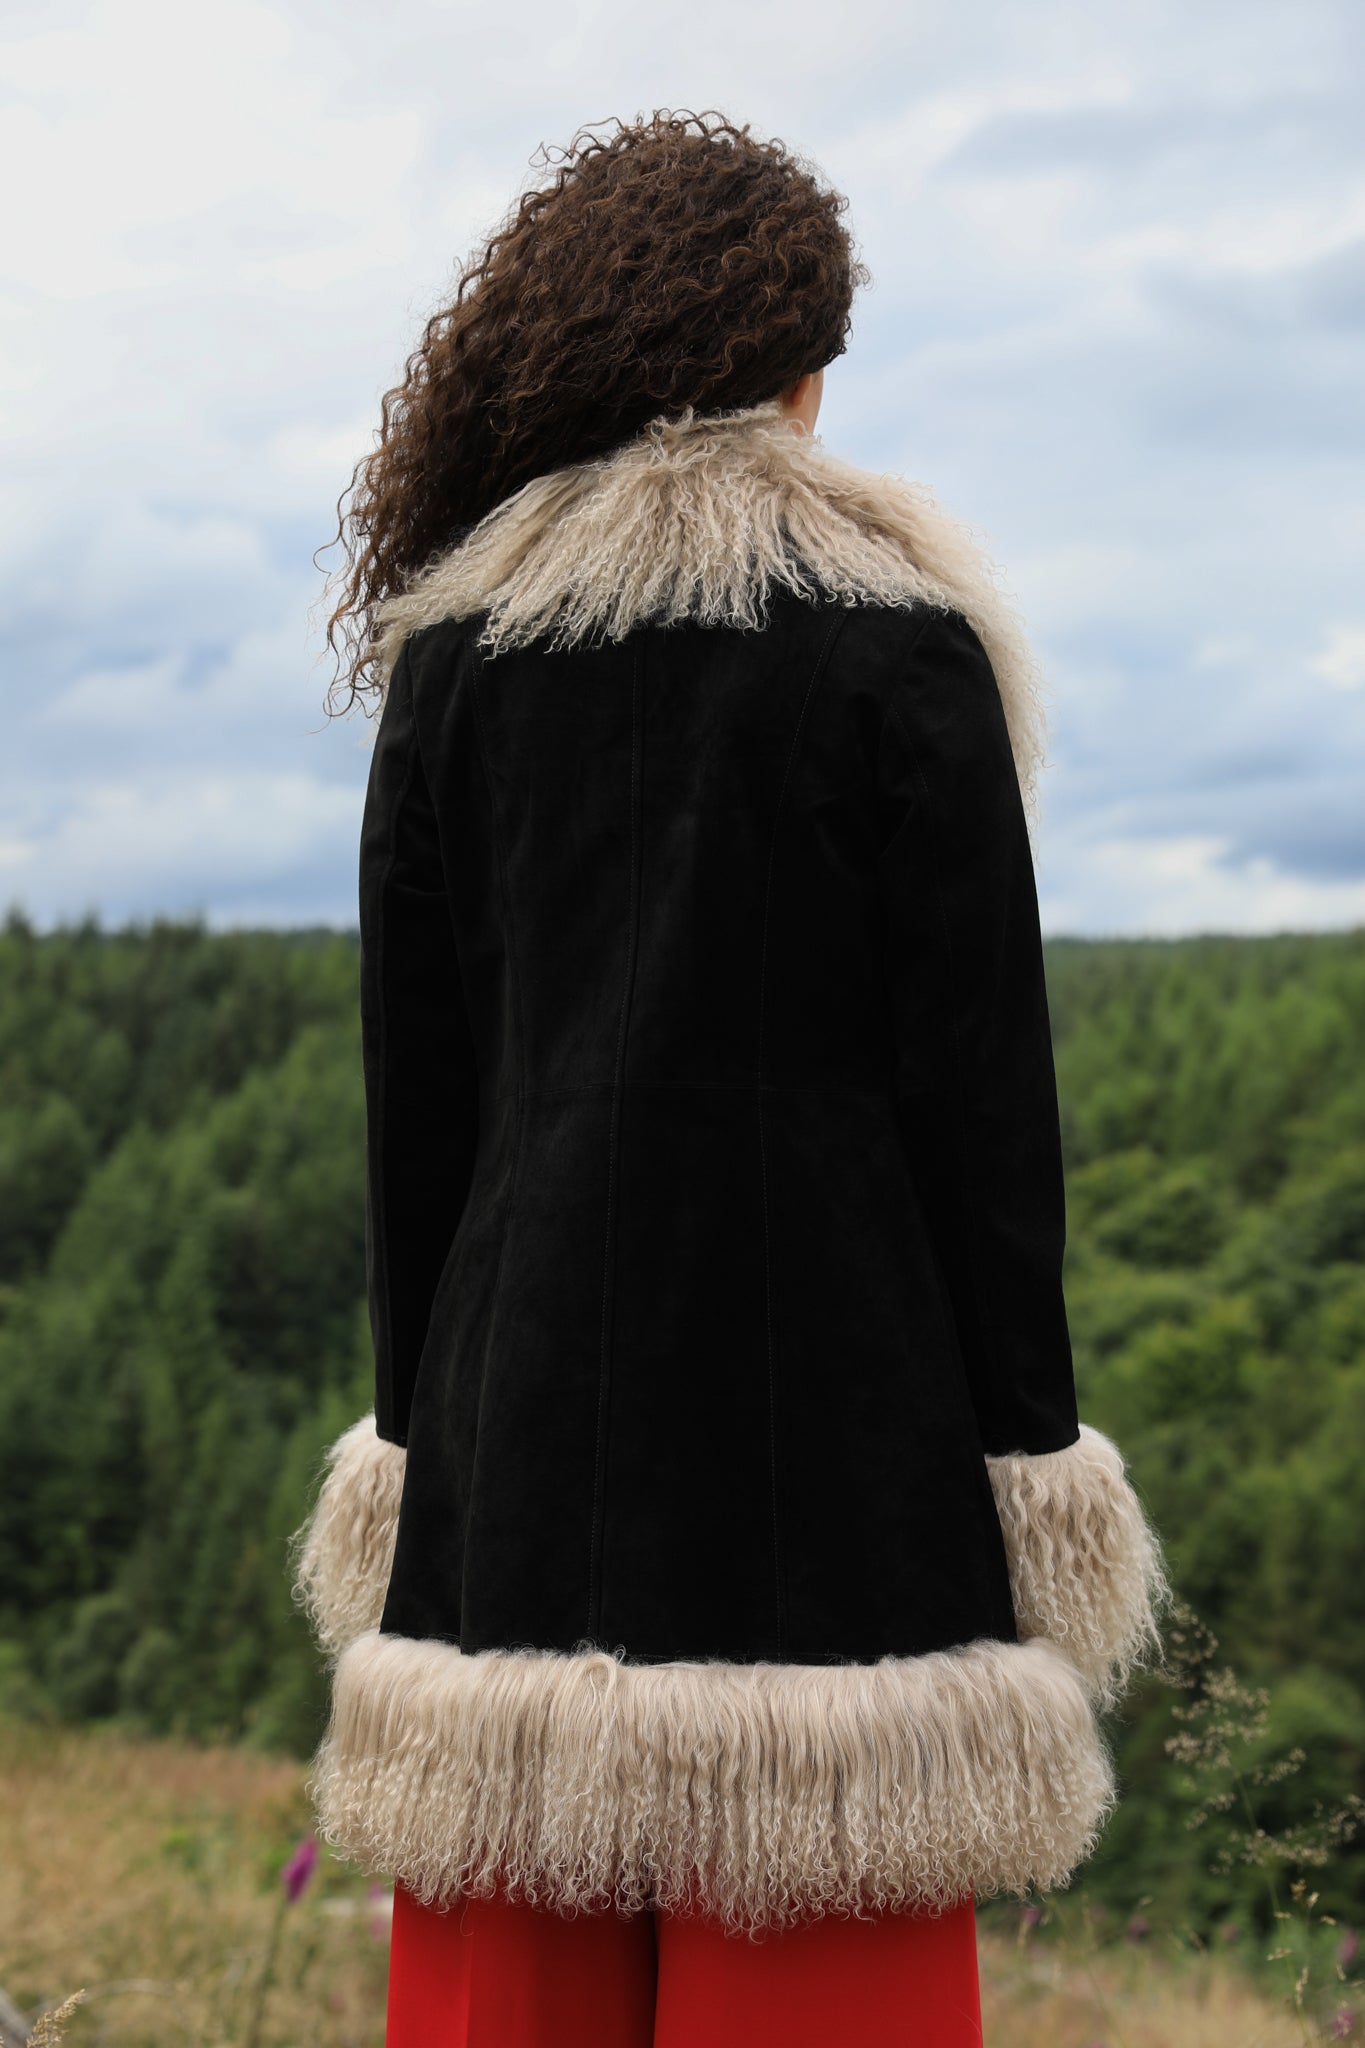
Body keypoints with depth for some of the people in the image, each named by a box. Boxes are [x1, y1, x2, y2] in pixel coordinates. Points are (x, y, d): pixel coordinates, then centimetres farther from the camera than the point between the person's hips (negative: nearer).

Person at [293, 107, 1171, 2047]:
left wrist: (416, 1419, 13)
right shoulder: (897, 648, -1)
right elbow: (980, 1082, -4)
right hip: (831, 1394, -3)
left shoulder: (454, 649, 8)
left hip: (522, 1391, 4)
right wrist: (1031, 1448, 1)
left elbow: (414, 1087, 7)